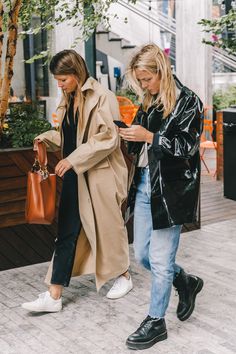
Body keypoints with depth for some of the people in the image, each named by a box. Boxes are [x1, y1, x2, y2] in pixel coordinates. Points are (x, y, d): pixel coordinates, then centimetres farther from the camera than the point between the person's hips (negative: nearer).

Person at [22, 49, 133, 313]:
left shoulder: (102, 97, -13)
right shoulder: (69, 100, 11)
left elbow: (108, 138, -18)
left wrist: (73, 159, -21)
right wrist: (48, 138, 4)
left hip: (100, 176, -7)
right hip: (74, 175, 7)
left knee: (108, 227, 10)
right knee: (66, 233, 5)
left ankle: (123, 275, 34)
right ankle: (54, 296, 9)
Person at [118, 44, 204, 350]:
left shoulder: (187, 101, -8)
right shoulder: (148, 102, 12)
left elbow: (187, 147, -14)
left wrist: (149, 136, -20)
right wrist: (130, 137, -2)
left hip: (171, 189, -8)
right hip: (145, 184, 8)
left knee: (160, 260, -1)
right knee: (142, 254, 13)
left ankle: (156, 322, 17)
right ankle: (186, 282, 38)